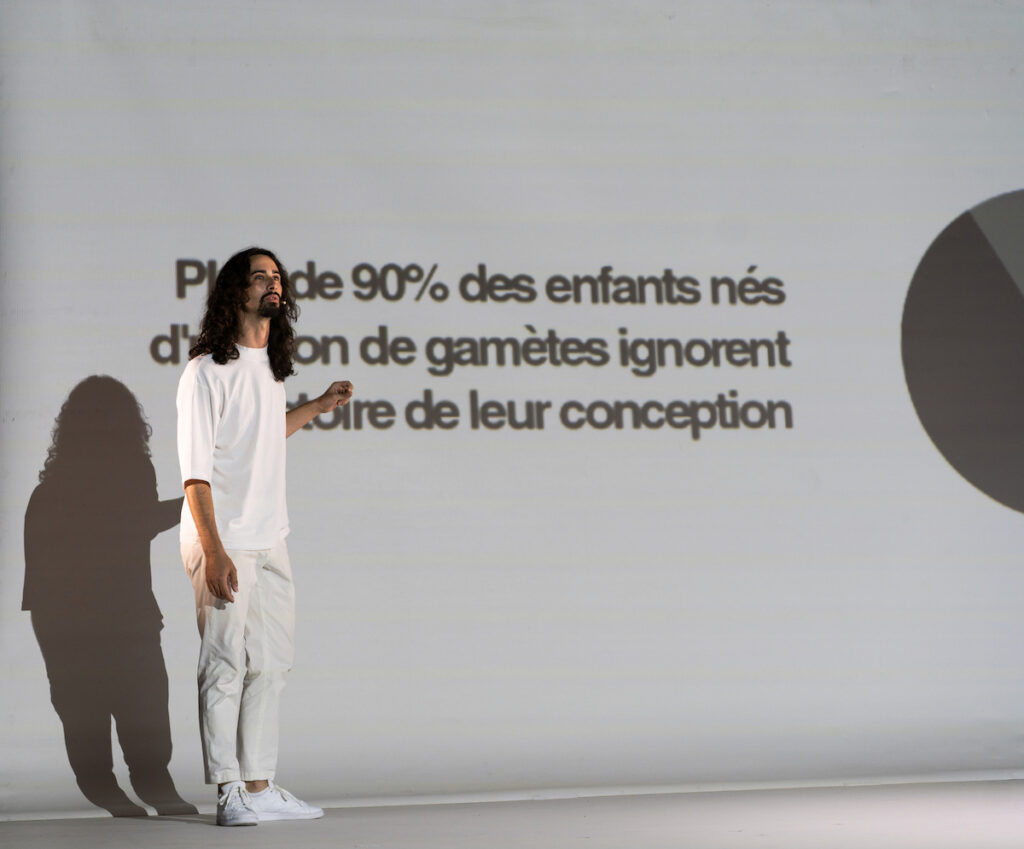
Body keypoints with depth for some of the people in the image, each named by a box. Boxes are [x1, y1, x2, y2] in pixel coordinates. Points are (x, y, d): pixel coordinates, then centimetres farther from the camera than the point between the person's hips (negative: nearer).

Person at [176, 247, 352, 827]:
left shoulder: (272, 367, 14)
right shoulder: (207, 370, -10)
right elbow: (196, 469, -13)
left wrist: (320, 406, 30)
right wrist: (214, 552, -19)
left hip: (270, 540, 8)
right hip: (224, 543, -8)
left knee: (271, 664, 8)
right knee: (226, 665, -4)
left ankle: (260, 788, 15)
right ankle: (230, 795, 2)